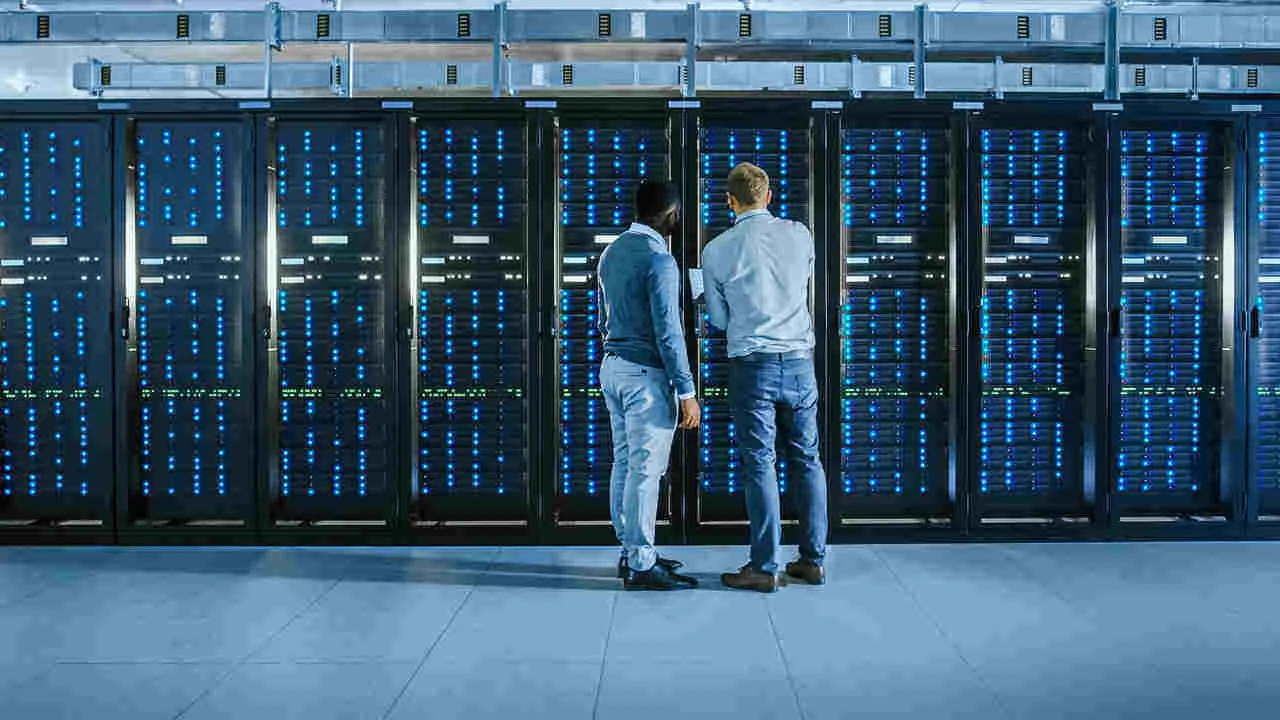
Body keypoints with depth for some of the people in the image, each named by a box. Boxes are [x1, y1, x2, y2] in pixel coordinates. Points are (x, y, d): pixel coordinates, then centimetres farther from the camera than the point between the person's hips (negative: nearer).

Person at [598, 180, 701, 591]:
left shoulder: (611, 254, 11)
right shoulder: (659, 259, -15)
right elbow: (667, 331, -18)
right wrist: (686, 392, -15)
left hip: (612, 367, 9)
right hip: (646, 373, -9)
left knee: (625, 464, 12)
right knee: (646, 469, -4)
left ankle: (631, 552, 21)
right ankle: (641, 566, 1)